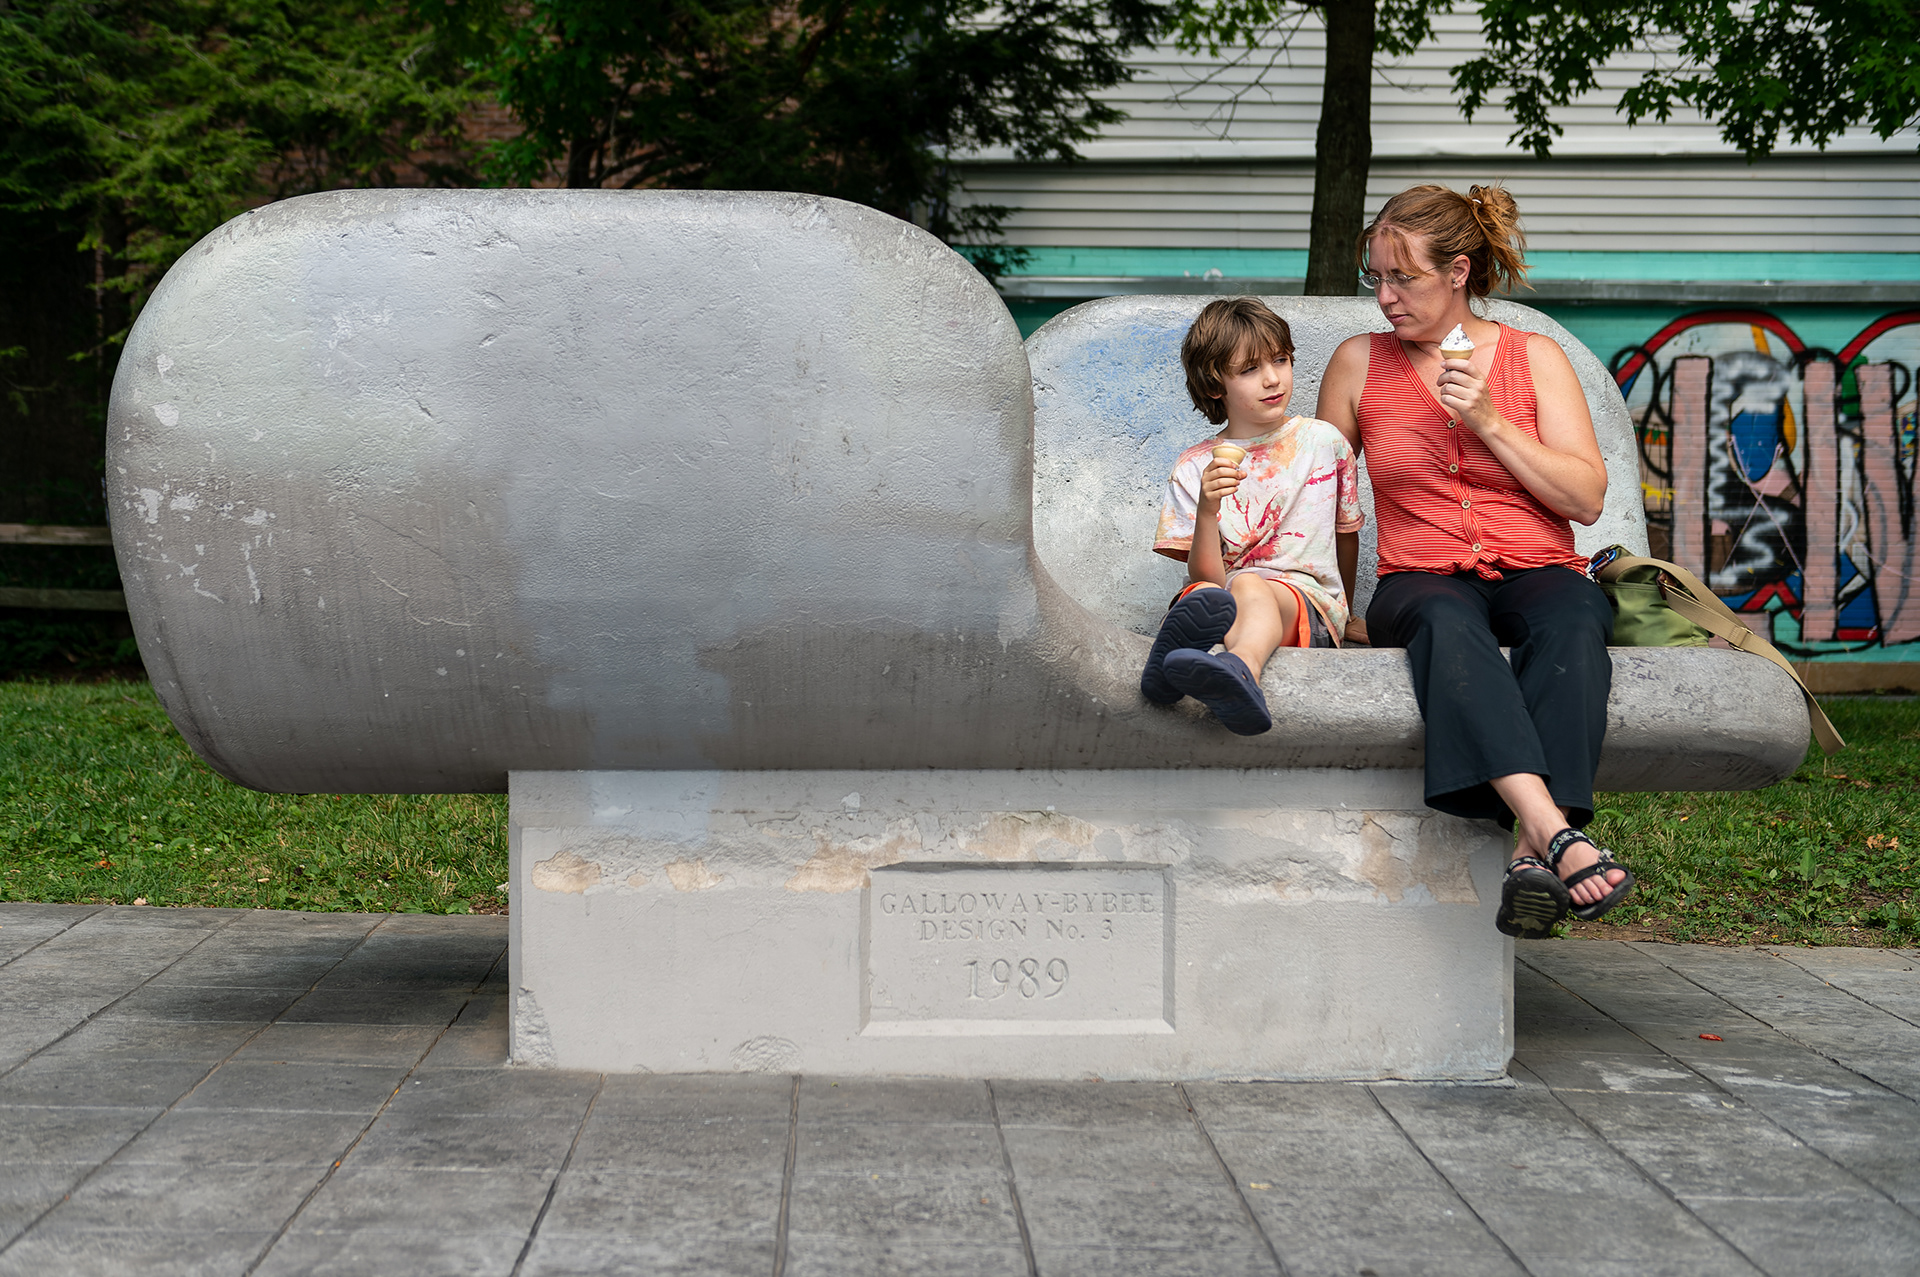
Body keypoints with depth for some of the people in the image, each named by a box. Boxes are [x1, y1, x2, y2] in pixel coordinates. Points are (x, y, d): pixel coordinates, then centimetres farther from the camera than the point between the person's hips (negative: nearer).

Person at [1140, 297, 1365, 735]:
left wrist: (1341, 615, 37)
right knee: (1204, 594, -36)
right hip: (1221, 595, 1)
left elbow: (1346, 534, 27)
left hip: (1309, 604, -1)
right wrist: (1207, 510, -18)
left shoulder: (1324, 441, 11)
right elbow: (1206, 576, -1)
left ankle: (1238, 666, -74)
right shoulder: (1194, 469, 8)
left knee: (1249, 588, -36)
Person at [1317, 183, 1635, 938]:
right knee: (1446, 620, -39)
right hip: (1421, 582, -1)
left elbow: (1587, 498, 4)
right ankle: (1560, 836, -56)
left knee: (1571, 619, -37)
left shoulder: (1534, 358, 12)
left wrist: (1491, 423, -7)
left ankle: (1532, 853, -49)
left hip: (1536, 572, 1)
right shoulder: (1359, 363, 14)